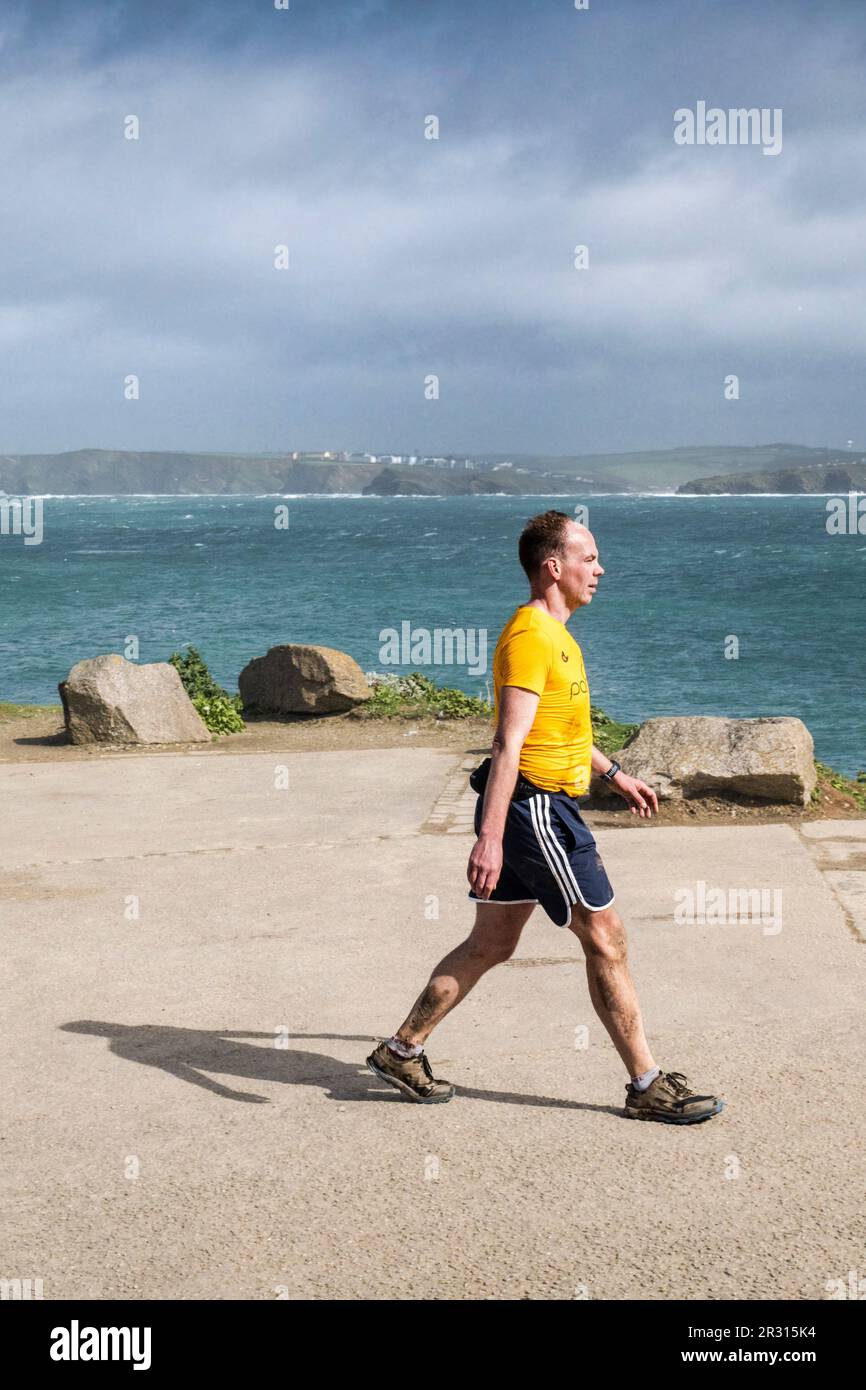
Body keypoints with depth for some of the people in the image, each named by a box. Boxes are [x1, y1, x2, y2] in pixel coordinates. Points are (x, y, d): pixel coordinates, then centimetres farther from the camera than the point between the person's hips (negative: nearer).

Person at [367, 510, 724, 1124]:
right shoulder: (530, 637, -17)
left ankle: (403, 1050, 21)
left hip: (542, 805, 10)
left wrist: (616, 774, 34)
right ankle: (649, 1086, 8)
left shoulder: (554, 633, 16)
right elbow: (508, 744, -26)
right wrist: (489, 837, -31)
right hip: (537, 807, -10)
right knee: (606, 937, -2)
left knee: (492, 943, 13)